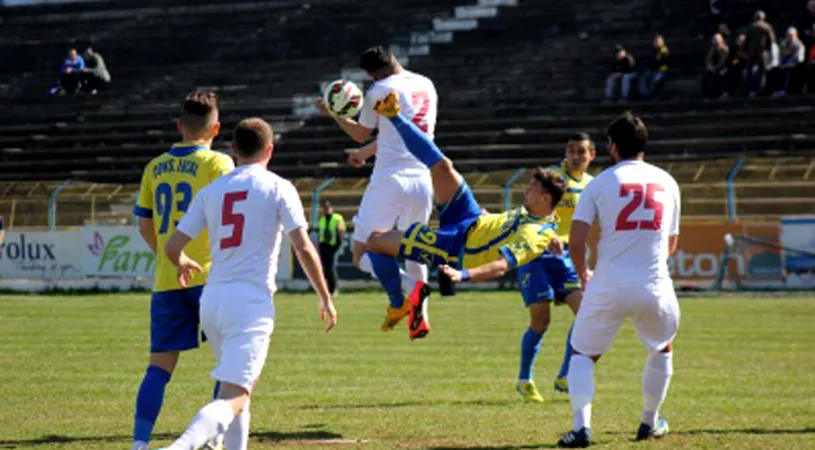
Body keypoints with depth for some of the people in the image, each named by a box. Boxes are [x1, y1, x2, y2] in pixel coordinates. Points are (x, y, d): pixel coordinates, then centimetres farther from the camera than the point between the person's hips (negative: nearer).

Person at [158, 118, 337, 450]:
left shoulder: (212, 190, 12)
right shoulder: (277, 188, 0)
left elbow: (172, 246, 11)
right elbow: (303, 249, -7)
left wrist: (183, 264, 34)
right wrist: (325, 297, 4)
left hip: (212, 300, 6)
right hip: (251, 302, -6)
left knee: (241, 384, 26)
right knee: (233, 400, -13)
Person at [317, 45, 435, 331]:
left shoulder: (381, 90, -4)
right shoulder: (427, 86, 15)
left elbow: (361, 134, 11)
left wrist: (334, 115, 28)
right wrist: (366, 153, 39)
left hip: (389, 179, -6)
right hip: (423, 179, 6)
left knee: (362, 256, 0)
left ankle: (401, 288, -28)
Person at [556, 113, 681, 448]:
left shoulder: (601, 182, 1)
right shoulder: (667, 182, 11)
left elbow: (576, 241, -4)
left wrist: (583, 274, 14)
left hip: (608, 287, -2)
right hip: (655, 288, 2)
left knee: (583, 354, 13)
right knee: (662, 349, 29)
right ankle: (650, 422, 34)